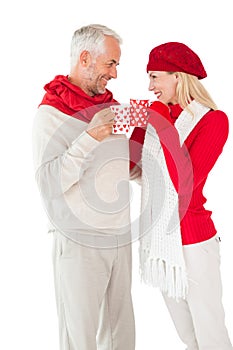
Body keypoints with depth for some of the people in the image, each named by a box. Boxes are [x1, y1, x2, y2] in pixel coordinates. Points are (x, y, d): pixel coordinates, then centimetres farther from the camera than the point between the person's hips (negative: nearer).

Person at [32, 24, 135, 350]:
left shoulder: (109, 106, 11)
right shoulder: (50, 113, -8)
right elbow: (49, 182, -19)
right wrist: (90, 137, -23)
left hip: (120, 237, 6)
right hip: (79, 243, -6)